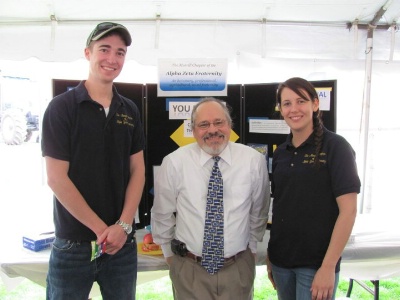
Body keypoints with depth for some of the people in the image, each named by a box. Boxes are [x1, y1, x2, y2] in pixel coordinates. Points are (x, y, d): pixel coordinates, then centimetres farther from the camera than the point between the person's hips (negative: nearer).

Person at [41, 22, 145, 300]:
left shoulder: (130, 110, 6)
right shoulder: (62, 107, -7)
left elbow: (137, 170, 4)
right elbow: (57, 178, -11)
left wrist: (123, 225, -8)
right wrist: (101, 229, -11)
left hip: (123, 242, 4)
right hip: (73, 245, -3)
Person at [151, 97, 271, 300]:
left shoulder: (254, 160, -8)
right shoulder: (174, 163, -11)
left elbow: (259, 211, 6)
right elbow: (162, 214, 1)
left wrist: (252, 246, 12)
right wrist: (169, 253, 8)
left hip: (239, 268, 1)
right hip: (189, 269, -1)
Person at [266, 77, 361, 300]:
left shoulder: (335, 146, -10)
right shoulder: (281, 153, 5)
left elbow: (348, 210, -14)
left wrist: (328, 267, -17)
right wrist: (271, 256, 9)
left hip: (316, 265, -5)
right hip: (281, 261, 5)